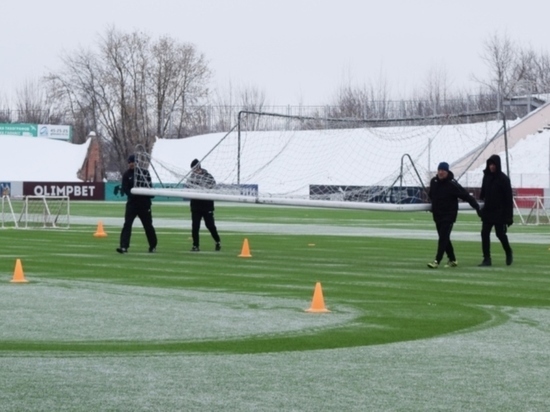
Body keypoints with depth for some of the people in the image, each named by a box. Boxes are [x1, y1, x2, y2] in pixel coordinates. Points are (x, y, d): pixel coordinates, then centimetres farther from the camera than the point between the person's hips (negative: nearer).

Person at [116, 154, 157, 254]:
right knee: (127, 224, -12)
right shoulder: (127, 174, 3)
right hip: (132, 203, 0)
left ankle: (153, 246, 26)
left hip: (144, 204, 0)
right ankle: (124, 246, -17)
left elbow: (149, 186, 3)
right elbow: (125, 188, -5)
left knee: (148, 225, 10)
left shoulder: (145, 172, 2)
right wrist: (131, 193, -24)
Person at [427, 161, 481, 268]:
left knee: (443, 238, -12)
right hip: (437, 214, 7)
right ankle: (452, 260, 21)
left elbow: (466, 196, -16)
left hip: (449, 215, -7)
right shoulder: (433, 181, 2)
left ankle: (437, 261, -15)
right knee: (444, 238, 11)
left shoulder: (452, 184, -16)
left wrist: (477, 207, -20)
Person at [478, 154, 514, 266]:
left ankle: (509, 253, 27)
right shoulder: (487, 176, 5)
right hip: (487, 211, 5)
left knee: (500, 233, 2)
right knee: (485, 234, -3)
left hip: (499, 213, -5)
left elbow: (509, 198, -10)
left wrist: (509, 216, -14)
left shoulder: (504, 179, -10)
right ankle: (487, 258, 1)